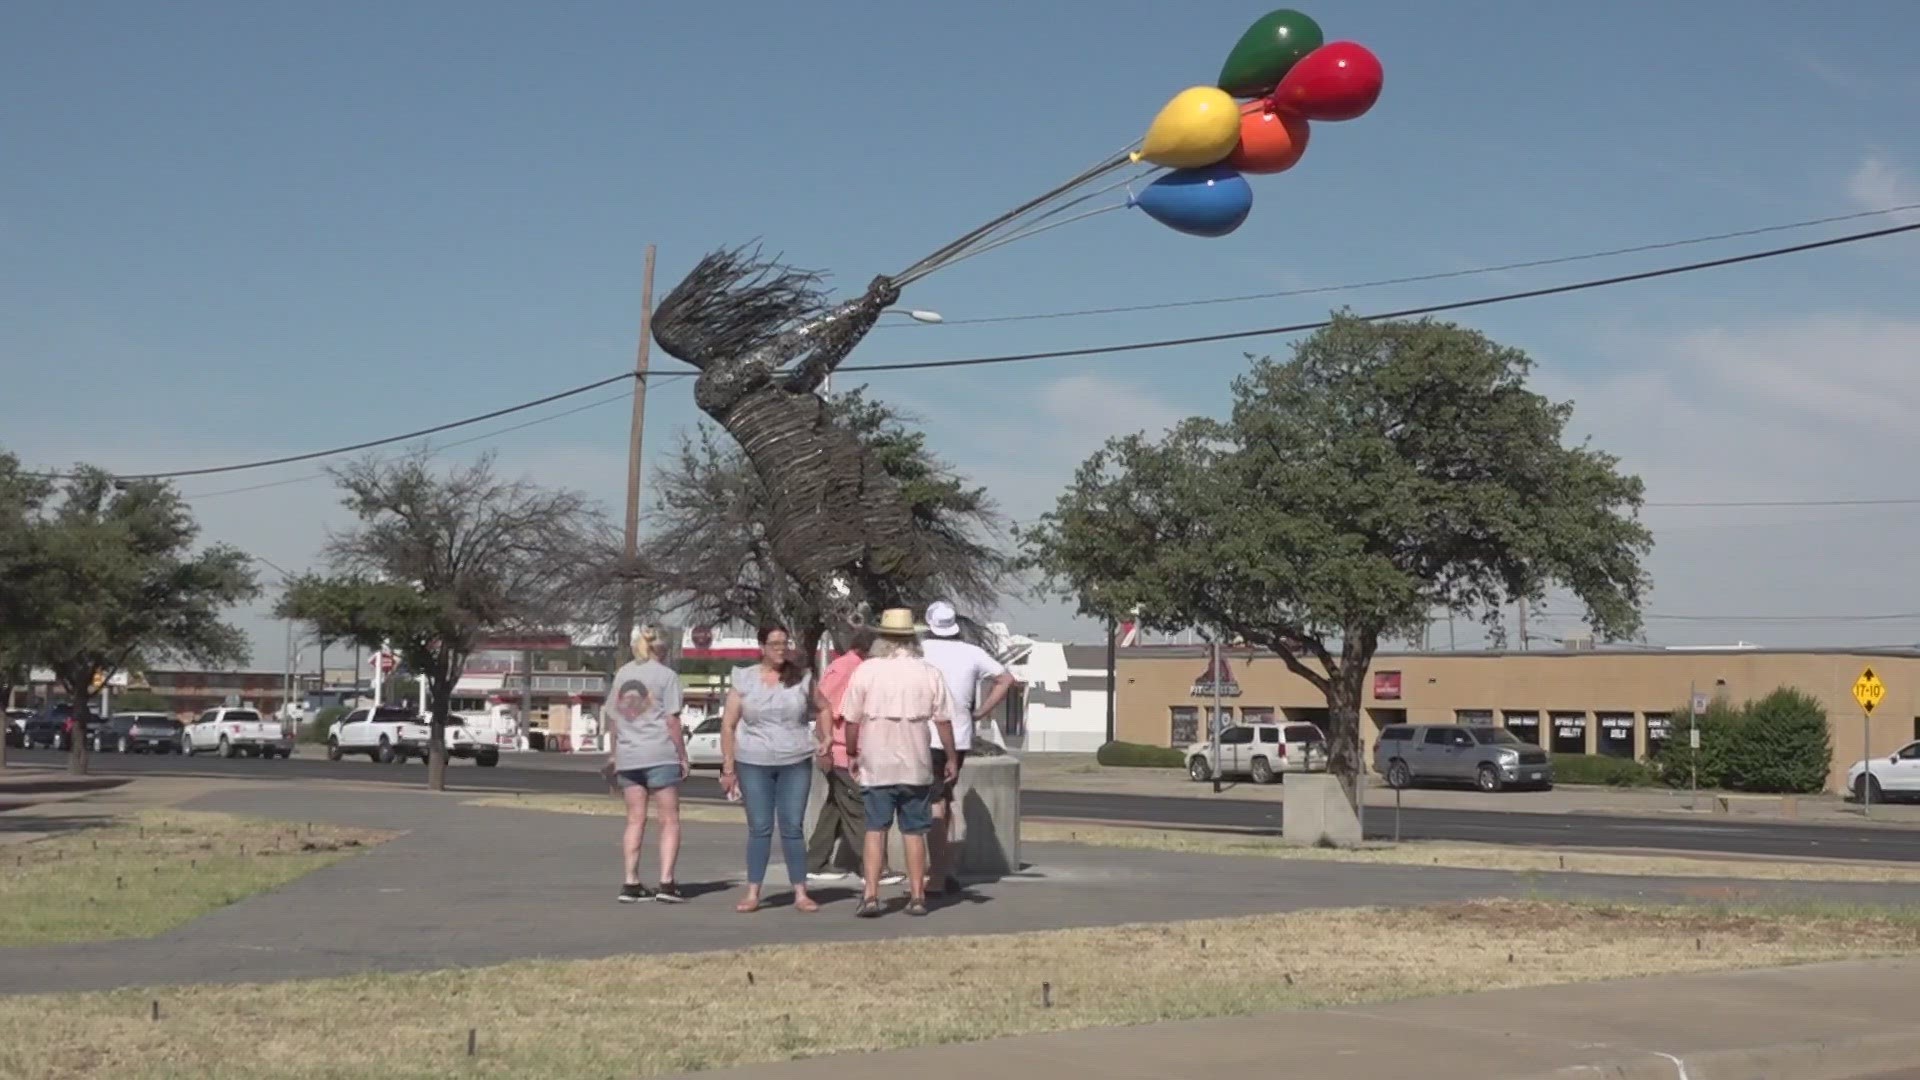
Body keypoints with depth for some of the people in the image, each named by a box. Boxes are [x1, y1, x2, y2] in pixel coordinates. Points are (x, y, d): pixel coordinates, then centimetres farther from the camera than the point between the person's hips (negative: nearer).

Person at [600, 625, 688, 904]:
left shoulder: (622, 674, 12)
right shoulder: (666, 675, -3)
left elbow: (612, 718, 14)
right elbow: (672, 721, -7)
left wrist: (613, 755, 23)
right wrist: (683, 756, -1)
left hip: (628, 756, 5)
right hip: (660, 755, -5)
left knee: (635, 821, 9)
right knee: (669, 820, 1)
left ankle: (631, 883, 5)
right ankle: (666, 882, -8)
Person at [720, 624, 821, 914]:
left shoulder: (801, 678, 4)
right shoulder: (744, 679, 1)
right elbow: (728, 725, 2)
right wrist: (728, 768, -1)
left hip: (796, 763, 1)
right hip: (753, 765, -1)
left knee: (793, 828, 2)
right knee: (759, 829, 1)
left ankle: (800, 893, 6)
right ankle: (753, 894, 6)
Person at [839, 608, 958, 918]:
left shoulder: (866, 670, -4)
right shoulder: (929, 673, -1)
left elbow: (851, 720, -2)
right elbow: (943, 721, 1)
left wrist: (852, 753, 13)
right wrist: (952, 758, 11)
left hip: (876, 765, -1)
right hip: (916, 765, 1)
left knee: (875, 829, 5)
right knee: (914, 832, 10)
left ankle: (870, 895, -3)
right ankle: (917, 896, 13)